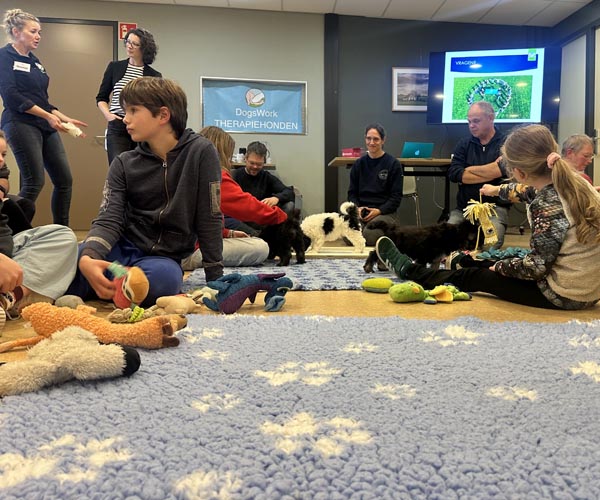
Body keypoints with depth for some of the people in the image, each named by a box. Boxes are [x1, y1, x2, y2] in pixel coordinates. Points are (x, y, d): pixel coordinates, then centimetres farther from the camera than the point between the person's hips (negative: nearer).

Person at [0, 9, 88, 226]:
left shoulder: (34, 61, 20)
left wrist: (66, 119, 10)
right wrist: (48, 116, -15)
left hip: (46, 127, 8)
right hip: (21, 124, -8)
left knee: (64, 180, 2)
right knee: (34, 182, -12)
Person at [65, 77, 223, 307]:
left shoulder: (200, 152, -5)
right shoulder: (123, 164, 5)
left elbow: (209, 219, -6)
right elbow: (109, 219, -6)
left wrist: (215, 278, -6)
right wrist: (87, 257, -28)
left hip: (165, 257, -1)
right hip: (122, 248, 2)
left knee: (164, 276, -39)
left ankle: (103, 288, -12)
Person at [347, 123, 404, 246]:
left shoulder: (393, 164, -1)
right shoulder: (359, 164, 10)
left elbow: (396, 196, -2)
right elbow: (352, 192, 13)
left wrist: (379, 210, -16)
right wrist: (357, 208, -7)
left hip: (385, 211, -2)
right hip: (361, 210, 3)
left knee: (369, 235, -32)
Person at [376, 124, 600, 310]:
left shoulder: (545, 205, -25)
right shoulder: (578, 181, 0)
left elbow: (537, 266, -22)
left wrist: (501, 266, -5)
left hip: (562, 295, -7)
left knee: (472, 277, 7)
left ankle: (408, 270, 23)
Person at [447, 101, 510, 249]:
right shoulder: (464, 144, 11)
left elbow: (503, 170, -20)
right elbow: (453, 173, -5)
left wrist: (470, 169, -5)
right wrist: (490, 171, -10)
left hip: (495, 207, -3)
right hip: (463, 207, 4)